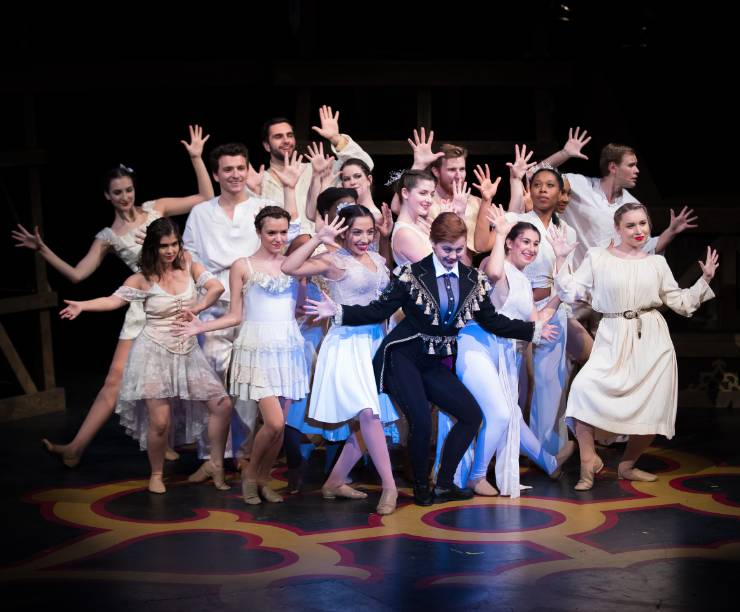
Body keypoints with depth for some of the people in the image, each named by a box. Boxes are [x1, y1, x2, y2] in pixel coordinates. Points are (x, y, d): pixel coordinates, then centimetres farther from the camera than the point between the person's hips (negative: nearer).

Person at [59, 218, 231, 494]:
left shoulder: (187, 265, 3)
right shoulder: (143, 279, -5)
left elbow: (217, 287, -3)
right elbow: (114, 300, -12)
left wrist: (196, 308, -9)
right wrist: (82, 306, -26)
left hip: (187, 352, 4)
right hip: (155, 352, -4)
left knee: (221, 405, -2)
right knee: (160, 421, -13)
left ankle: (215, 463, 17)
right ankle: (156, 474, 12)